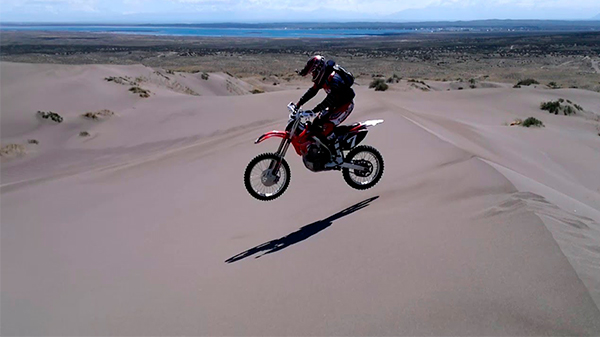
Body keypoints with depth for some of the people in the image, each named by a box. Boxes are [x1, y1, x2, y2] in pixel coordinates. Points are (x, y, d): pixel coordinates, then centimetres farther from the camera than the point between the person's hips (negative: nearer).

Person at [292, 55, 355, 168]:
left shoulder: (334, 78, -31)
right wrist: (298, 104, -3)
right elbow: (312, 91, 4)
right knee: (316, 125, 5)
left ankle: (337, 158, -18)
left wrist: (314, 111, -48)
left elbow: (331, 98, -41)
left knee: (327, 128, -23)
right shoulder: (322, 77, -1)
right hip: (336, 105, 10)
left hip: (346, 104, -10)